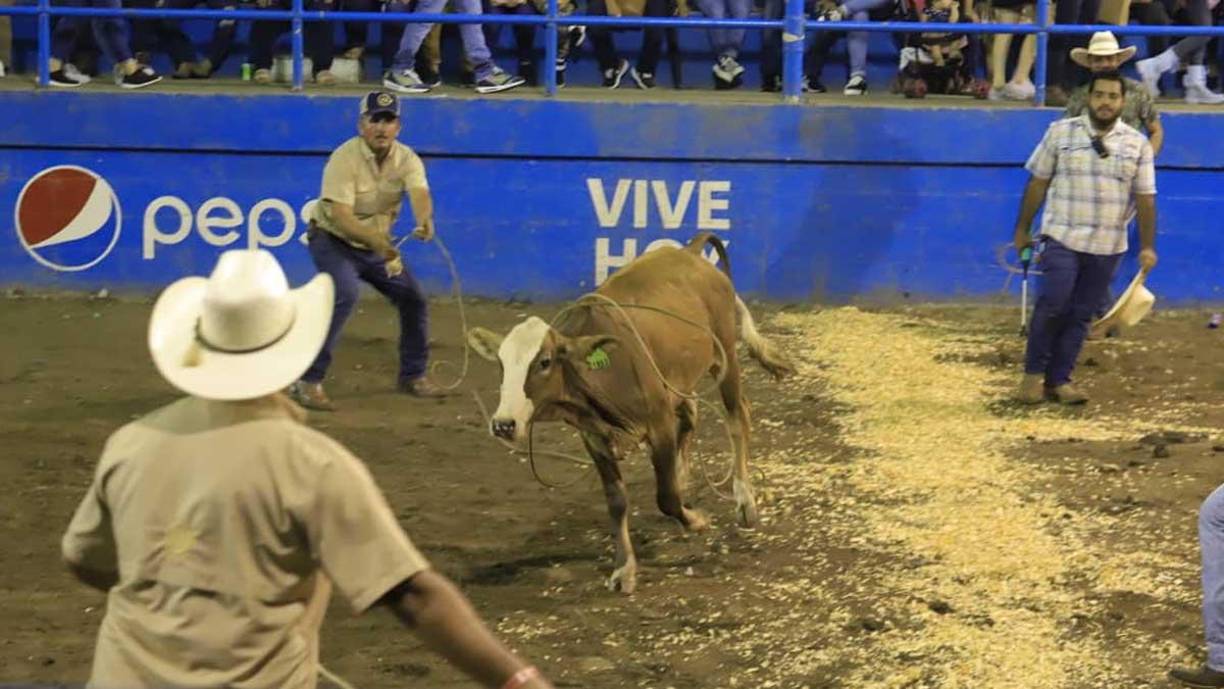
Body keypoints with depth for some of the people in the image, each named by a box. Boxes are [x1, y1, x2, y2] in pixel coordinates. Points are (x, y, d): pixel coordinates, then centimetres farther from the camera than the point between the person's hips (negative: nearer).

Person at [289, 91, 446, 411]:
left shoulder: (406, 159, -9)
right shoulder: (345, 158, -23)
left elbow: (420, 193, -29)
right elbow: (340, 216, -32)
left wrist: (424, 220, -53)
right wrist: (376, 241, -49)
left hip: (378, 244, 6)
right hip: (334, 240, -6)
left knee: (413, 298, 5)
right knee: (345, 294, -29)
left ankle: (413, 376, 27)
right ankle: (307, 381, -27)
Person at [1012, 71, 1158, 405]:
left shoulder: (1137, 144, 4)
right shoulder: (1061, 133, 0)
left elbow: (1145, 198, 6)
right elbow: (1038, 183, 5)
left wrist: (1147, 246, 2)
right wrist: (1022, 229, 7)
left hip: (1107, 245, 2)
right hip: (1062, 239, -2)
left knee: (1081, 315, 6)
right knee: (1052, 303, -12)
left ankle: (1059, 379, 14)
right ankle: (1034, 372, 4)